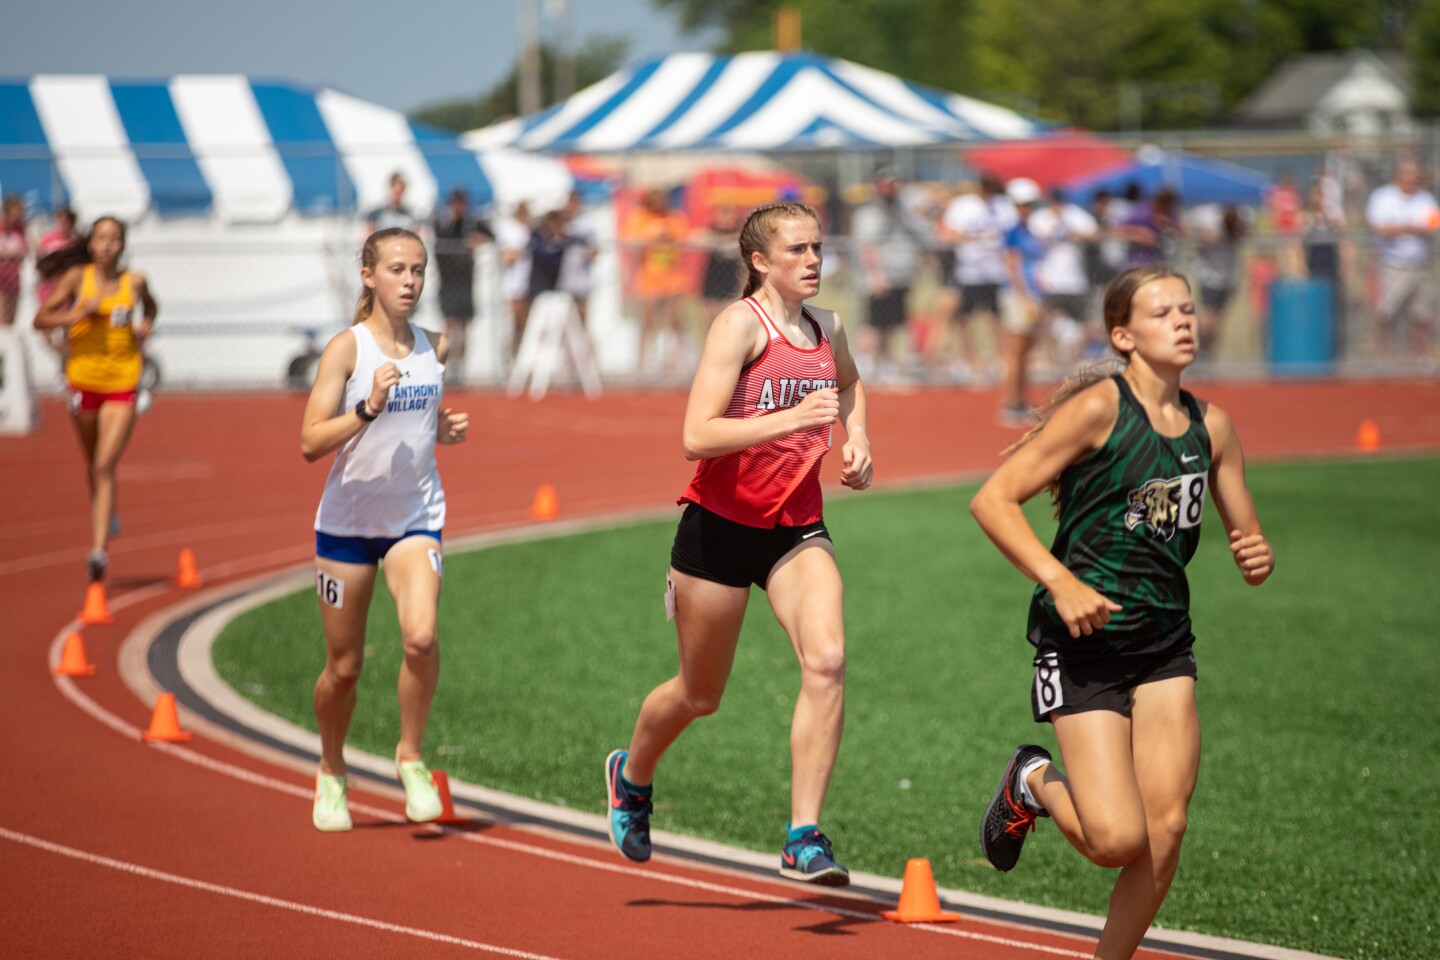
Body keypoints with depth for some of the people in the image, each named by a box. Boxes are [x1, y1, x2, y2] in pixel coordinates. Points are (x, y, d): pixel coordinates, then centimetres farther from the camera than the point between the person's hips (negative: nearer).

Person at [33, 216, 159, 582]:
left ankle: (99, 550, -21)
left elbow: (151, 306, 21)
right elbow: (40, 319, -8)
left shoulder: (135, 281, -2)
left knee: (105, 467, -14)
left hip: (122, 386, -1)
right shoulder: (77, 278, -6)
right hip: (83, 382, 1)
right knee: (93, 465, 18)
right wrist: (79, 313, -22)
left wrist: (146, 325, -1)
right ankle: (108, 512, 50)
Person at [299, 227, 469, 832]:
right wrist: (368, 408, -29)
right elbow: (310, 443, -16)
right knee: (343, 667, 6)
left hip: (416, 519, 2)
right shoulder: (347, 348, -10)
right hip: (347, 521, -2)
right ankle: (331, 773, 31)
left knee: (422, 636, -23)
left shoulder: (434, 348, 3)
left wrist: (446, 431, 0)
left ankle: (411, 756, -2)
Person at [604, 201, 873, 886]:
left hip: (797, 527, 4)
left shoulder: (827, 329, 5)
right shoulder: (741, 323, -14)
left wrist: (856, 438, 12)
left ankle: (804, 840, -18)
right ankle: (632, 774, 44)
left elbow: (849, 384, 32)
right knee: (700, 695, 11)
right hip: (721, 524, -4)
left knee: (827, 661, -21)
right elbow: (697, 437, -23)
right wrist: (793, 417, -30)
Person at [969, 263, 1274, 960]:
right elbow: (993, 500, -12)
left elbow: (1246, 534, 18)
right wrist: (1061, 581, -22)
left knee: (1165, 831, -6)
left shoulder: (1211, 426, 8)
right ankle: (1034, 785, 20)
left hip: (1165, 645, 6)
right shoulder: (1099, 408, -11)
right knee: (1118, 839, -12)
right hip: (1085, 641, -6)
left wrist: (1257, 557, -7)